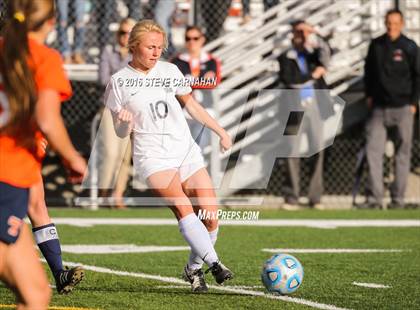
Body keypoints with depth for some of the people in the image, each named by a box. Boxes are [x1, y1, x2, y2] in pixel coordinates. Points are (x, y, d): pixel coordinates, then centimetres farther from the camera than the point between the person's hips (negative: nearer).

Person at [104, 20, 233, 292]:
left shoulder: (169, 71, 8)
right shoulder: (119, 82, 0)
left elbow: (190, 104, 22)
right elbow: (121, 133, 2)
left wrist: (220, 130, 20)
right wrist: (124, 122, -21)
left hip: (186, 150, 4)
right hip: (152, 155, -4)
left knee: (211, 217, -7)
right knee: (183, 207, -28)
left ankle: (194, 268, 15)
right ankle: (214, 263, -34)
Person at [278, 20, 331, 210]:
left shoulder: (314, 54, 13)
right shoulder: (286, 57, 6)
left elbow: (325, 53, -9)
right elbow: (287, 79, -11)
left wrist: (314, 38, -19)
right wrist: (312, 75, -8)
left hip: (314, 107, 2)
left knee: (317, 150, -1)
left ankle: (315, 198, 4)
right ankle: (291, 199, 1)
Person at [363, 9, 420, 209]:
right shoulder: (376, 45, 6)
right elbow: (368, 70, 17)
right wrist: (369, 95, 9)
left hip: (402, 108, -3)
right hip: (379, 108, 3)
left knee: (403, 153, 2)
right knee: (373, 149, -6)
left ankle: (398, 198, 6)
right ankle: (374, 197, -5)